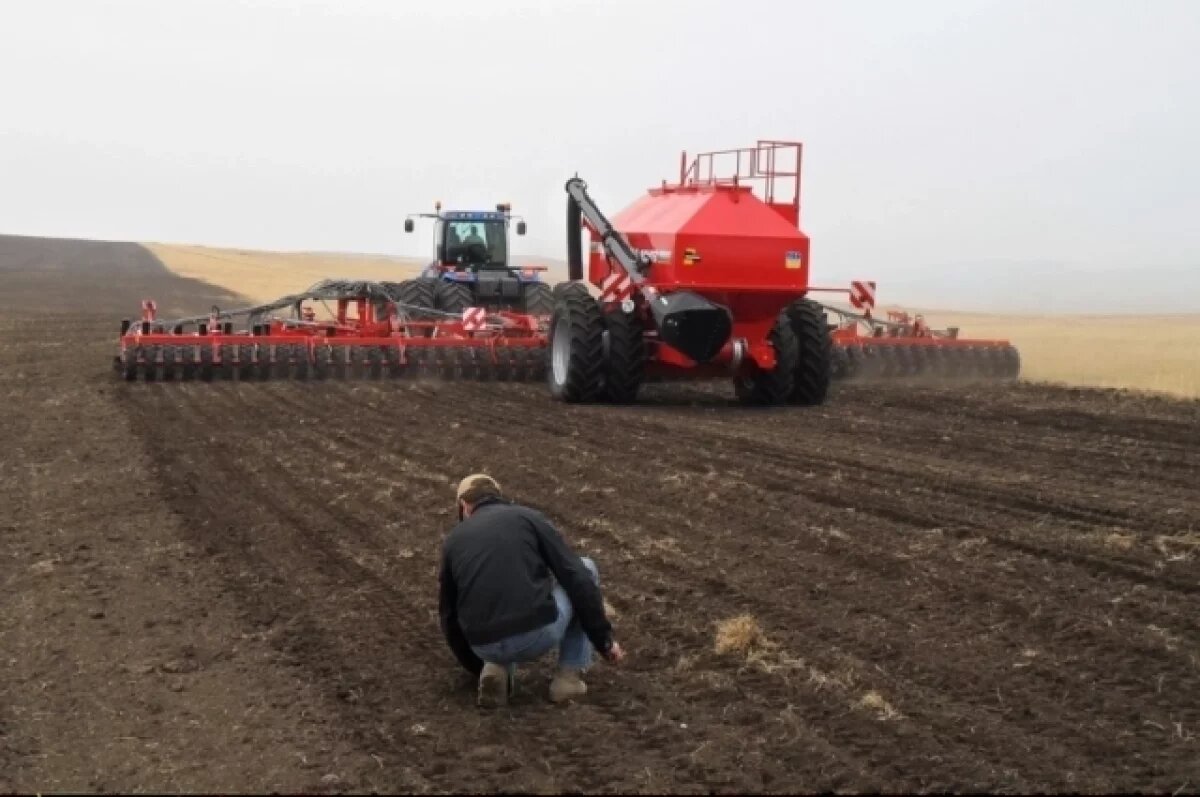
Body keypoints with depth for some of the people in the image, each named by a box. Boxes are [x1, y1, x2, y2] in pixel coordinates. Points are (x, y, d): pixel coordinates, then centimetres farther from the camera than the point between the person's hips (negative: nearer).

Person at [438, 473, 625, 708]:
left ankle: (498, 670, 9)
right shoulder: (529, 517, 12)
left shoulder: (453, 540, 21)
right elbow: (578, 579, 1)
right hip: (539, 633, -3)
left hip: (487, 646, 4)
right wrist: (604, 640, 9)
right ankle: (568, 676, 18)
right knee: (585, 571, 27)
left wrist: (476, 667, 44)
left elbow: (450, 616, 28)